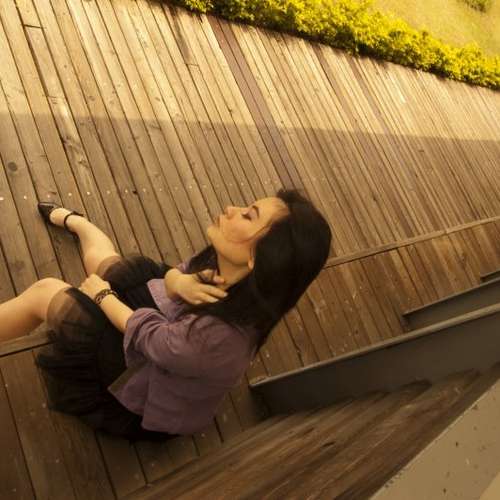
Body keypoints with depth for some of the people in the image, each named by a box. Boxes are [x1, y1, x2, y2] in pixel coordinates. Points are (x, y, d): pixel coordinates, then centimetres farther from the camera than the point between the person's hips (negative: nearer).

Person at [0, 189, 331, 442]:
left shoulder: (216, 337, -45)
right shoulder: (229, 270, -25)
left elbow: (145, 335, -27)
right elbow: (170, 275, -10)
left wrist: (102, 295, -9)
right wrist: (180, 281, -35)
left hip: (140, 407, -5)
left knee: (46, 292, -1)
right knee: (98, 258, 19)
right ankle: (70, 220, 54)